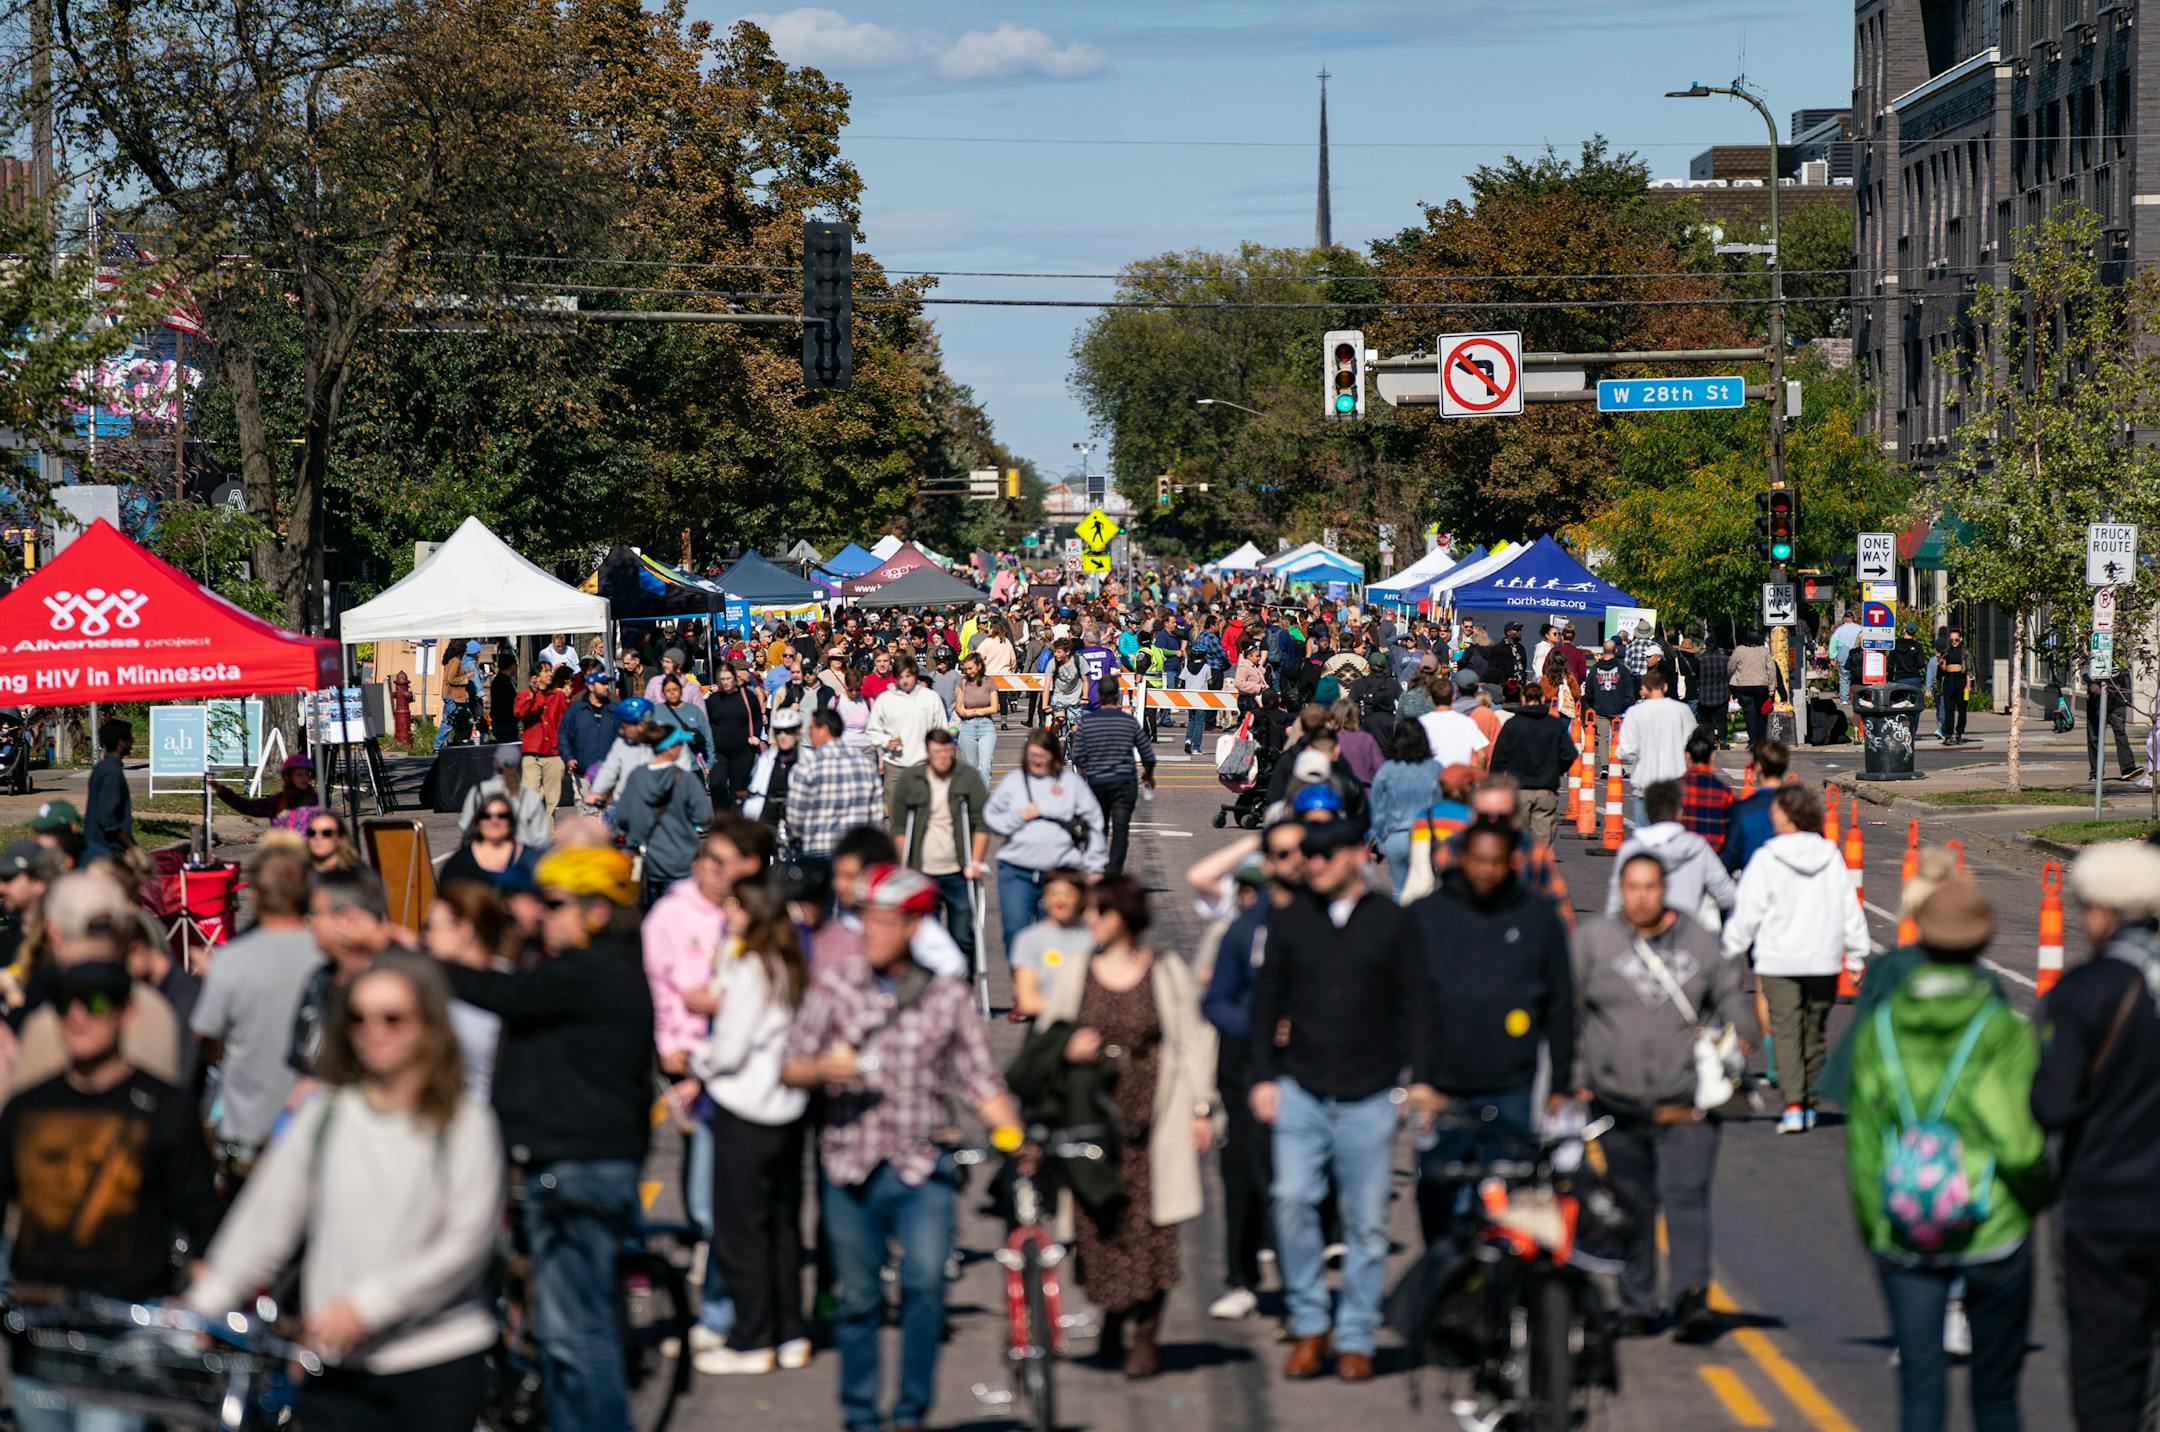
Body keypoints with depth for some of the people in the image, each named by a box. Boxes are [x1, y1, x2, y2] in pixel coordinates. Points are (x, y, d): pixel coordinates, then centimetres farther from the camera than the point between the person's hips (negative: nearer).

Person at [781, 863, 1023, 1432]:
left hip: (923, 1169, -1)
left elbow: (980, 1080, 8)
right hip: (851, 1169, 1)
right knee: (858, 1297, 6)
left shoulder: (948, 996, 5)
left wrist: (1012, 1134, -7)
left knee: (926, 1282, -17)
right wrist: (822, 1068, -17)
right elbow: (790, 1068, 5)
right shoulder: (834, 987, 4)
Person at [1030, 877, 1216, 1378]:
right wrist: (1067, 1051, -8)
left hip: (1152, 1120, -2)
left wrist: (1202, 1108, 3)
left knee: (1149, 1226, -5)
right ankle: (1112, 1318, 20)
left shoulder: (1167, 974, 4)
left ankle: (1145, 1336, 5)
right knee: (1097, 1223, -2)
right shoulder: (1073, 974, 8)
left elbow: (1193, 1041, 8)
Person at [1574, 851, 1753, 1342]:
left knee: (1686, 1198, -12)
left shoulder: (1697, 939, 9)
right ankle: (1637, 1305, 18)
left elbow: (1730, 993, 19)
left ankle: (1692, 1297, -19)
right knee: (1632, 1206, 7)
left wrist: (1738, 1038, 2)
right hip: (1619, 1104, 0)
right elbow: (1569, 1014, 6)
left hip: (1687, 1103, 0)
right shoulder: (1592, 939, 5)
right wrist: (1573, 1079, 1)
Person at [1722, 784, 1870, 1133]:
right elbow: (1850, 910, 9)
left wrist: (1731, 949, 5)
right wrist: (1856, 954, 19)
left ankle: (1793, 1104, -15)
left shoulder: (1766, 859, -9)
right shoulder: (1832, 856, 3)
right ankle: (1810, 1103, 21)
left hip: (1779, 960, -4)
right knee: (1814, 1032, 15)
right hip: (1824, 960, 4)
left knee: (1786, 1031, -2)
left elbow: (1747, 911, -7)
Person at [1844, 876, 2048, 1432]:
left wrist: (1872, 1230, 13)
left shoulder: (1878, 1030, -3)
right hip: (1993, 1234, -2)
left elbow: (1862, 1143, 1)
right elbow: (2021, 1145, -14)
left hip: (1903, 1240, 2)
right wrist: (2040, 1193, 7)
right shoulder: (2004, 1033, -12)